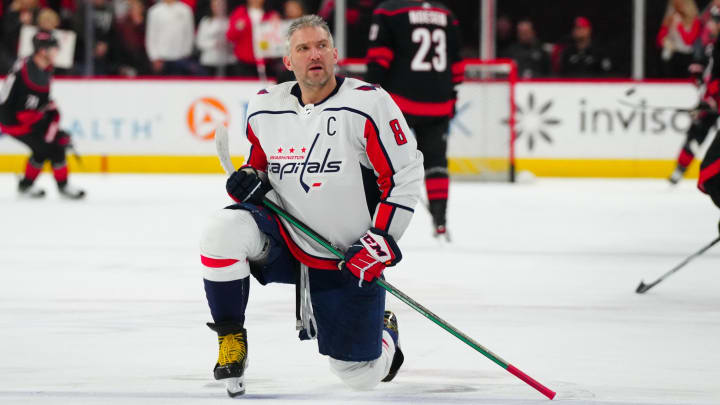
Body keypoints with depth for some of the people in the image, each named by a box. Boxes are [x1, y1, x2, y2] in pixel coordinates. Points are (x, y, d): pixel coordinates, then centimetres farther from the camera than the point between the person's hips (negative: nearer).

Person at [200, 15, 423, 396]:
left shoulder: (368, 104, -15)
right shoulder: (264, 108, 0)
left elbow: (405, 176, -12)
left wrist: (379, 244, -18)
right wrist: (249, 179, -7)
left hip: (351, 260, -3)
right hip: (285, 240, 3)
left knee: (360, 376, 0)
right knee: (223, 231, -29)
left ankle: (383, 333, 39)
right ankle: (231, 339, -8)